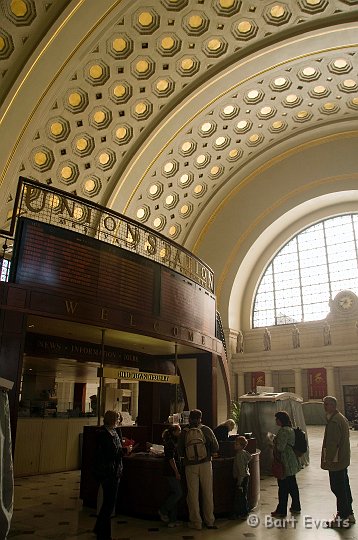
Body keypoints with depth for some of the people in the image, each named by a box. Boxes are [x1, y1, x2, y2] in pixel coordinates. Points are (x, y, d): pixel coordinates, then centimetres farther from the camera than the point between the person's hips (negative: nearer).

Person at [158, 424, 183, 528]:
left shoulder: (174, 441, 15)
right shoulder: (170, 442, -15)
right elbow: (171, 458, -20)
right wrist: (177, 472, -19)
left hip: (172, 472, 10)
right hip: (172, 472, -10)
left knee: (173, 494, 10)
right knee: (178, 493, -7)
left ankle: (172, 520, 15)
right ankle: (163, 511, 5)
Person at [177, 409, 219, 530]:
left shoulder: (184, 432, -3)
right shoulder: (206, 430, -5)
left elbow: (180, 451, 2)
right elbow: (215, 447, -2)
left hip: (190, 466, 0)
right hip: (205, 464, 0)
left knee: (193, 494, 10)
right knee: (208, 493, 12)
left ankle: (196, 522, 16)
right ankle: (209, 521, 21)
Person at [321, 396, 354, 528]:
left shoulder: (334, 421, -22)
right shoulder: (342, 418, 12)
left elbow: (332, 443, -24)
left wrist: (327, 461, -18)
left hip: (336, 461, -10)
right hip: (343, 460, 10)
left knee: (338, 488, -1)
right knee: (344, 486, 19)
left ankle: (343, 518, 8)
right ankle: (349, 514, 30)